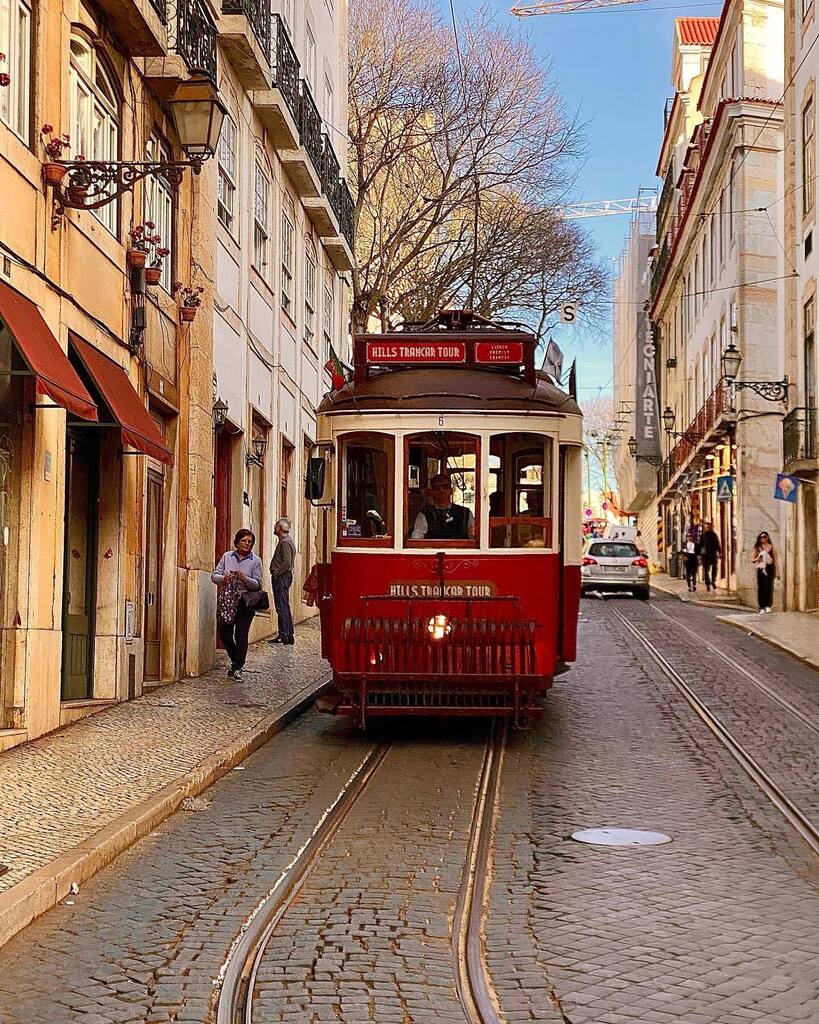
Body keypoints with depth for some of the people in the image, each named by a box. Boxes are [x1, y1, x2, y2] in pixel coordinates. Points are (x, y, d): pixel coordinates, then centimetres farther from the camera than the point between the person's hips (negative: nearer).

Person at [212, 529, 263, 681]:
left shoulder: (255, 561, 0)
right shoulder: (227, 556, 7)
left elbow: (258, 584, -5)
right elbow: (214, 575, 4)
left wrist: (245, 579, -22)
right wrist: (223, 578, -18)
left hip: (245, 602, -3)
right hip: (226, 601, 3)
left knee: (241, 635, -7)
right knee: (224, 635, 6)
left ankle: (238, 668, 6)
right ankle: (236, 661, 30)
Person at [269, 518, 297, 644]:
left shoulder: (285, 543, -14)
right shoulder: (284, 541, 18)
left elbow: (287, 563, -23)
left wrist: (276, 573, -17)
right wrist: (275, 573, 15)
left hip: (281, 578, -11)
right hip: (282, 577, 11)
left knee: (282, 607, -9)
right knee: (285, 607, 12)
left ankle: (283, 635, -8)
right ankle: (289, 635, 16)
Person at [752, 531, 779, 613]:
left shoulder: (771, 547, 5)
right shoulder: (757, 548, 11)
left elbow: (775, 560, 5)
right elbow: (752, 560, 14)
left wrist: (777, 572, 1)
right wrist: (757, 559, -8)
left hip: (769, 569, -2)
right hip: (760, 569, 3)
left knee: (768, 587, -15)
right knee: (760, 588, 0)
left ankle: (768, 605, -8)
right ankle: (762, 607, 5)